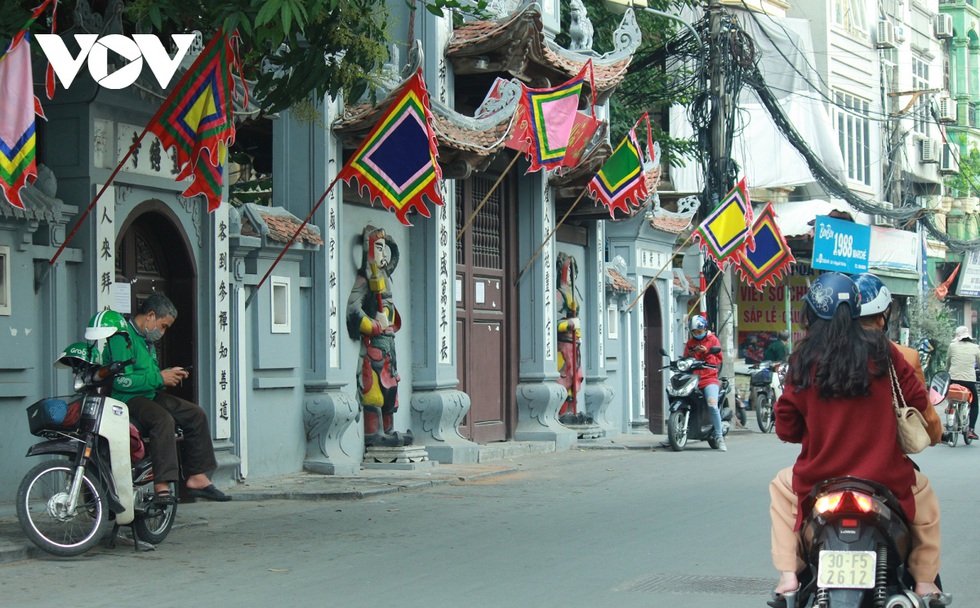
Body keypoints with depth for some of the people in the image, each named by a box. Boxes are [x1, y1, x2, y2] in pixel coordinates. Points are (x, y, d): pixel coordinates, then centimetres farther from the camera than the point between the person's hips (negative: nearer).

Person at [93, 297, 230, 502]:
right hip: (124, 400, -10)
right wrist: (159, 378, -16)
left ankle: (197, 477, 1)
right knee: (163, 419, -35)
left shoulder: (147, 340, 20)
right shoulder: (122, 336, -14)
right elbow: (121, 380, -24)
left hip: (149, 396, 10)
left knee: (195, 414, 1)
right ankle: (161, 486, -41)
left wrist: (169, 375, 10)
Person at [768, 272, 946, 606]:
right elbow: (917, 400, 0)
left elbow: (786, 427, -1)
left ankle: (788, 578, 19)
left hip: (820, 476, 0)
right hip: (884, 475, 0)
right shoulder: (881, 350, -5)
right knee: (923, 493, 31)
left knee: (781, 487, 31)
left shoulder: (805, 359, -5)